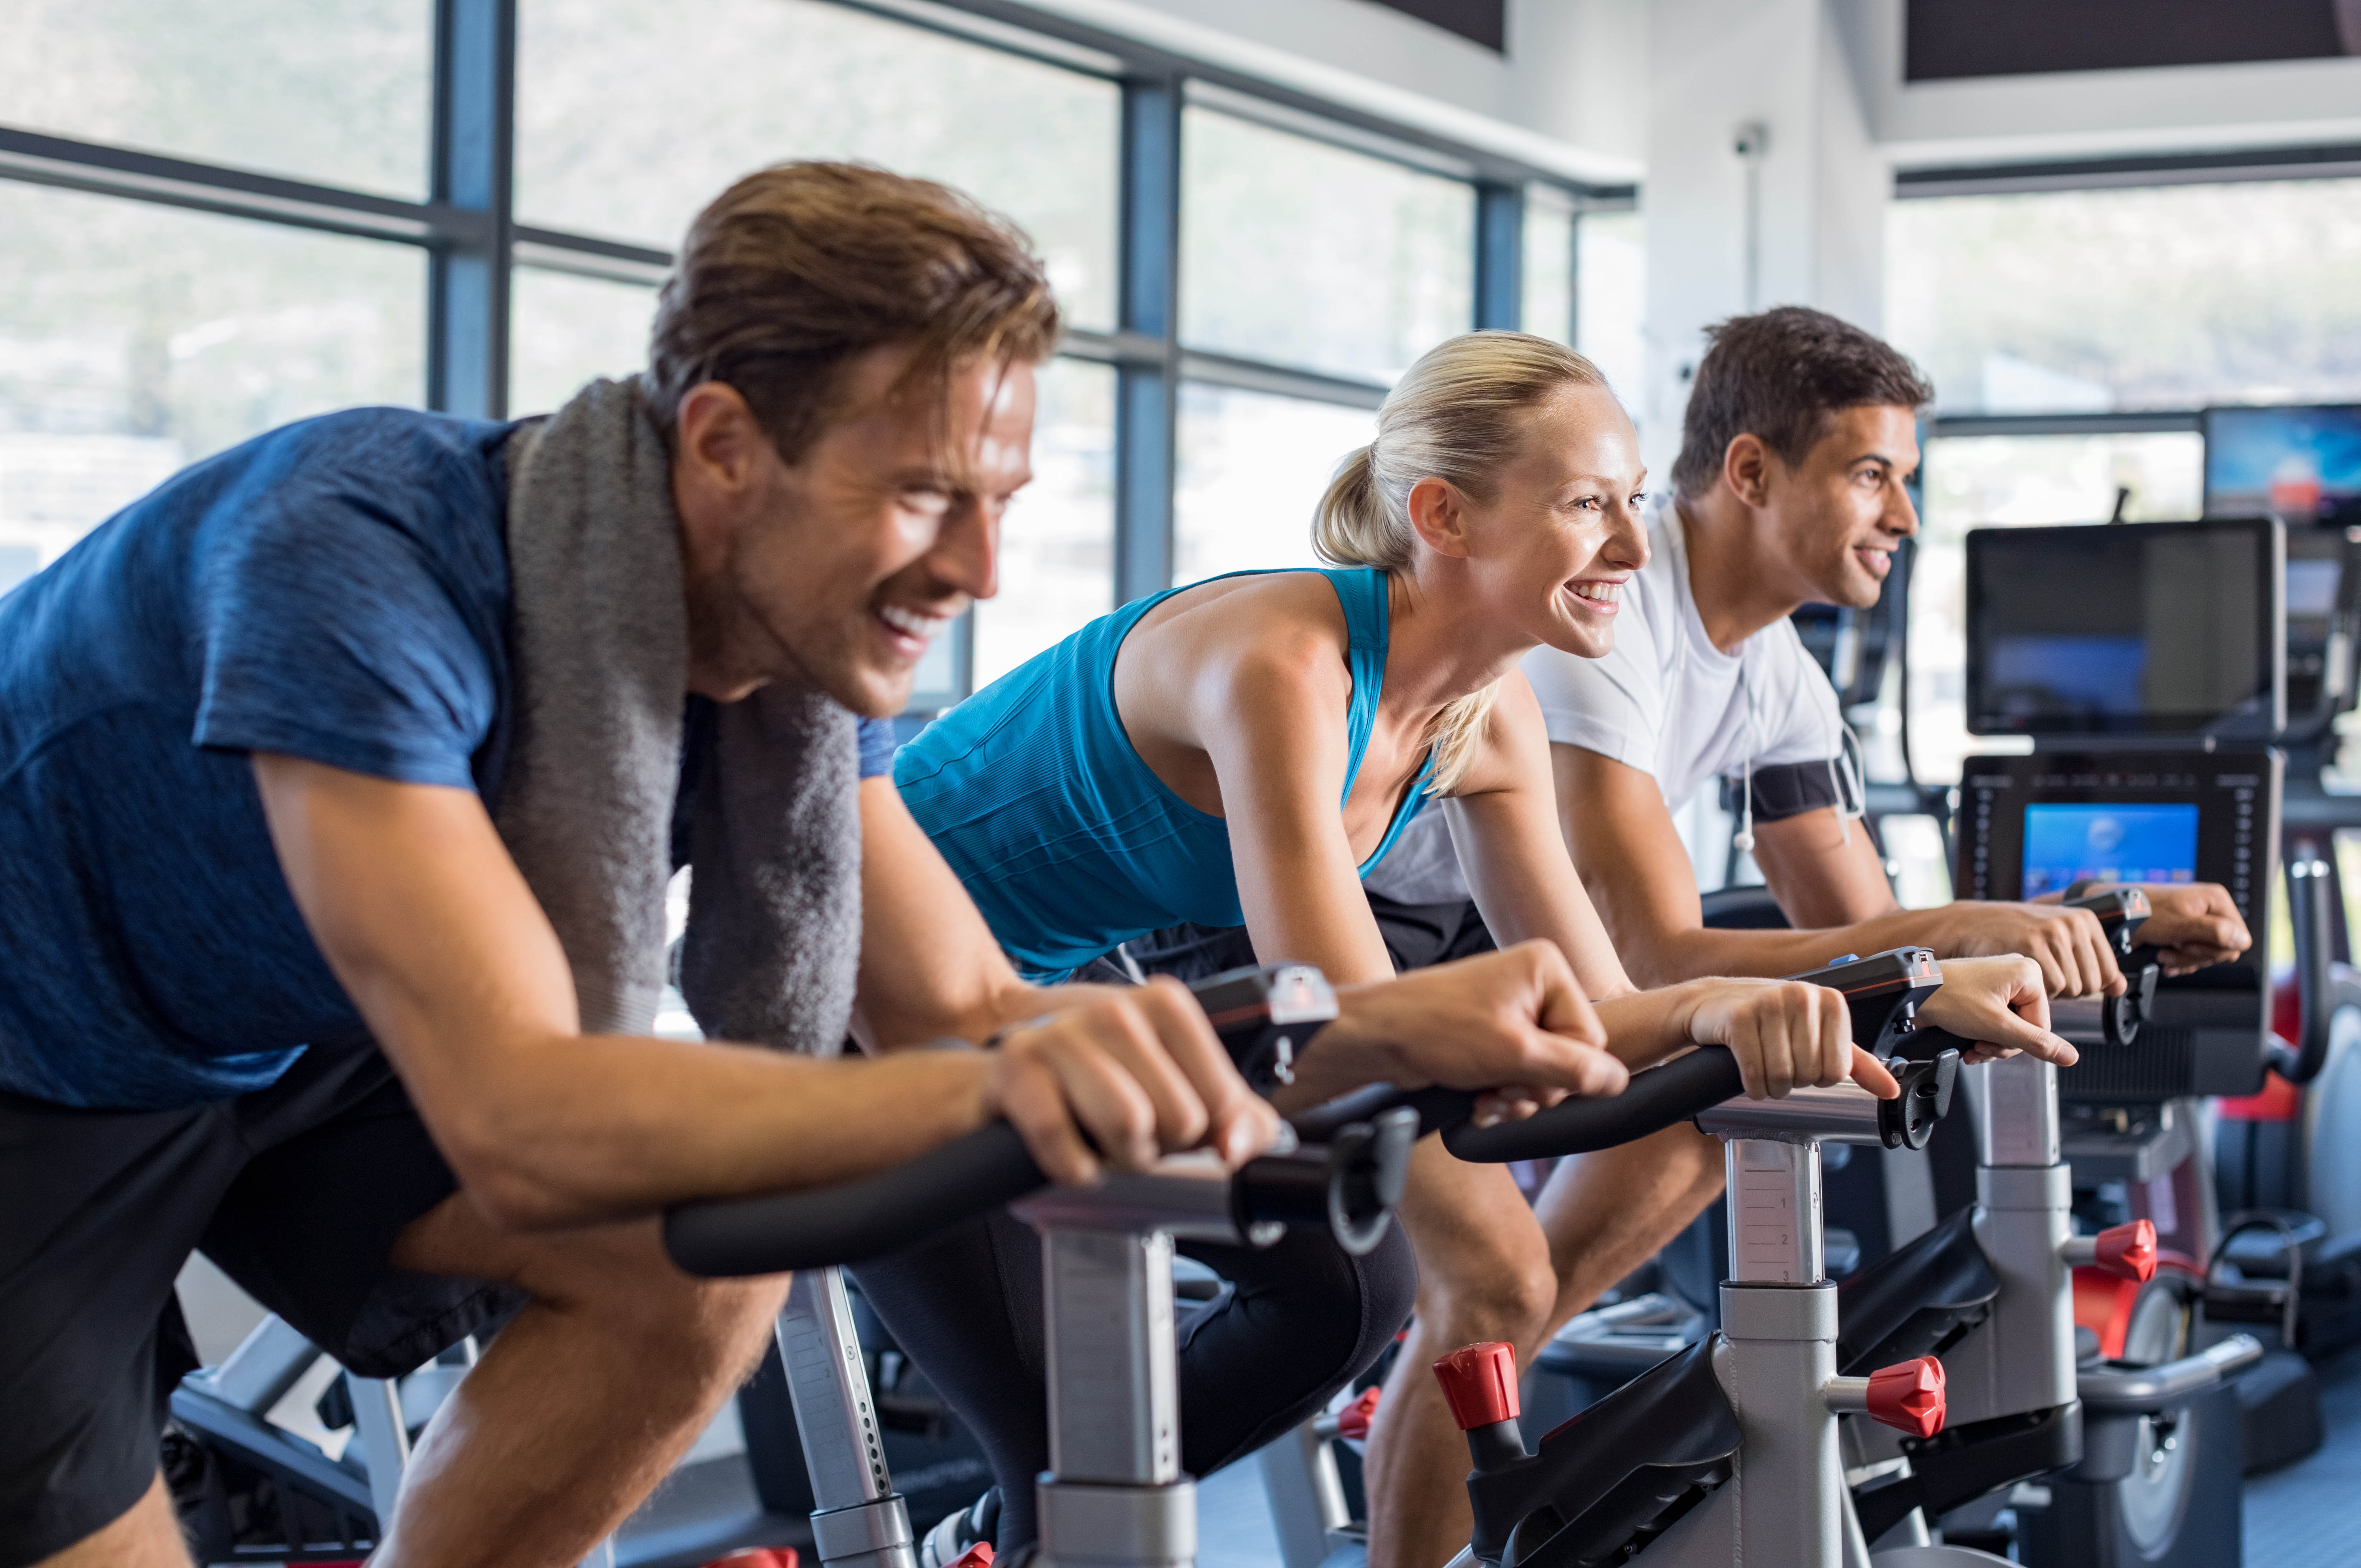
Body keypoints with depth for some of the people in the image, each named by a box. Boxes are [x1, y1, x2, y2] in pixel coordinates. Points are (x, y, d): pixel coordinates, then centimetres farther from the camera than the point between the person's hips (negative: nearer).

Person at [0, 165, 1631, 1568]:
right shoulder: (364, 553, -37)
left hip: (288, 1046, 6)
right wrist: (988, 1087, -59)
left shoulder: (785, 642, -14)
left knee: (700, 1279, -11)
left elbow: (958, 1011, -10)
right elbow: (514, 1124, -44)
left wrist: (1390, 1031, -25)